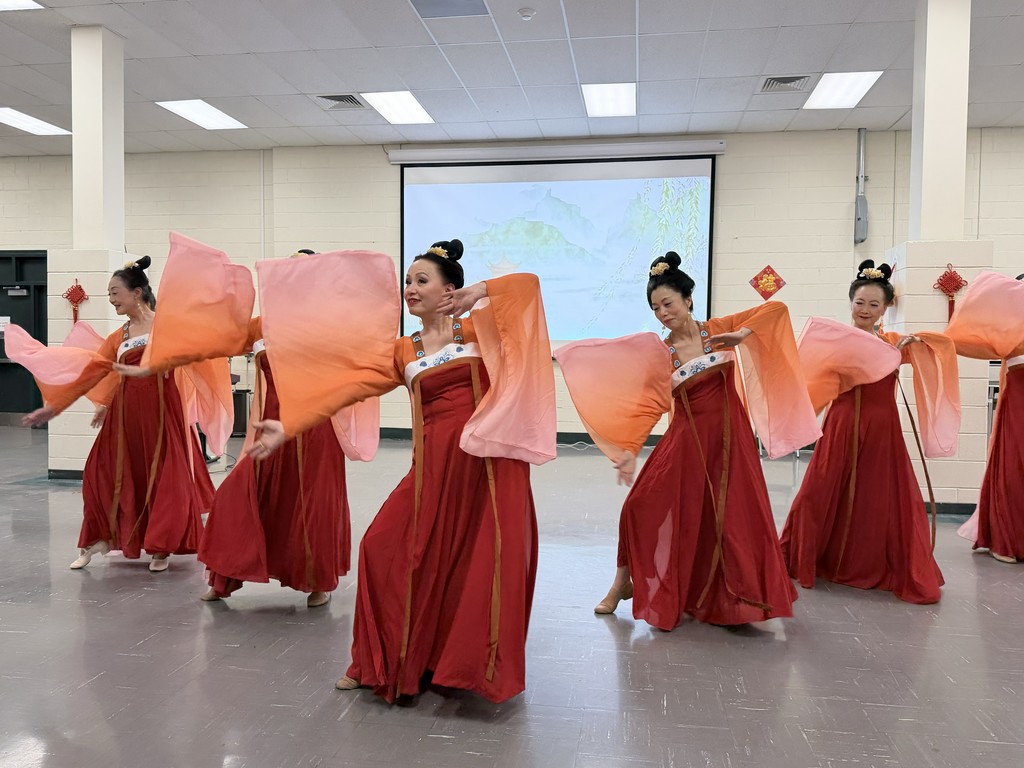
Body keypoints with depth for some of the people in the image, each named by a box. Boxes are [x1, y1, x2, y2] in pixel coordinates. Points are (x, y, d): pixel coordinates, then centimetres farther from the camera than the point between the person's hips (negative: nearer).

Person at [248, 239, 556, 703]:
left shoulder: (477, 328, 6)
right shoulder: (402, 352, 13)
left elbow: (528, 284, -3)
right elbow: (347, 389, 5)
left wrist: (477, 293, -8)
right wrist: (287, 426, -1)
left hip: (487, 461, -3)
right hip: (433, 465, 3)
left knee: (483, 562, 0)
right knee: (387, 548, 0)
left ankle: (475, 667, 20)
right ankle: (386, 662, 20)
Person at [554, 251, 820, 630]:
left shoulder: (719, 329, 0)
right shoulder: (660, 352, 0)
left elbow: (776, 309, 0)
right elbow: (647, 406, -3)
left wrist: (741, 335, -15)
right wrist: (628, 450, -11)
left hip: (728, 437, 0)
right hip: (685, 438, 0)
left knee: (735, 517, 3)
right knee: (644, 505, -7)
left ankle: (732, 601, 22)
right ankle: (624, 583, 13)